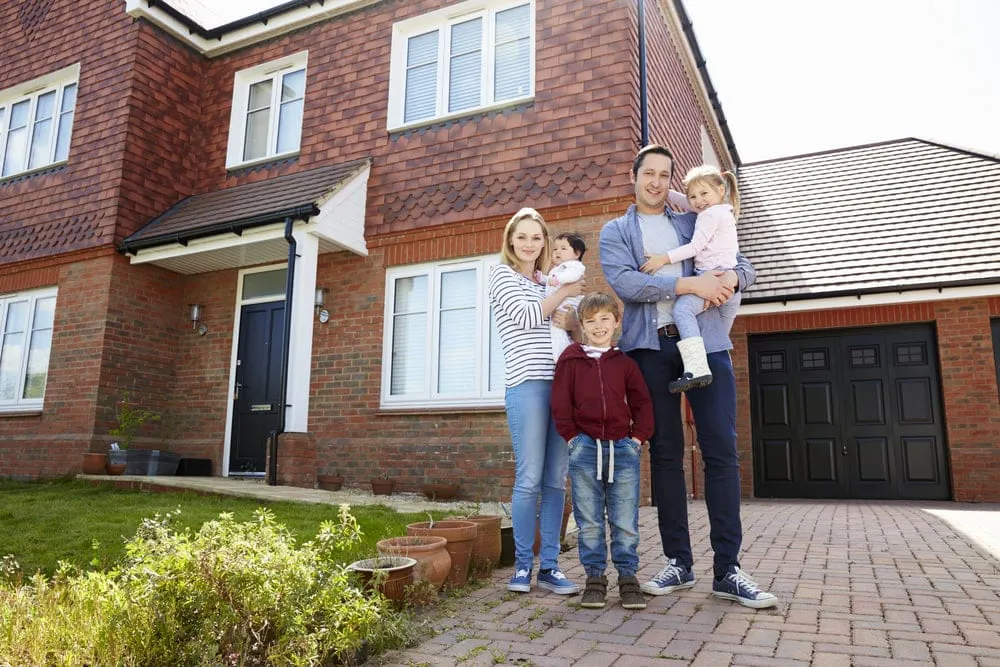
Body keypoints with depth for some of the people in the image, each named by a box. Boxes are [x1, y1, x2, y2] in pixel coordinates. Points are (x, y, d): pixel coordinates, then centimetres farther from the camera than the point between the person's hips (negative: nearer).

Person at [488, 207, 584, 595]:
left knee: (556, 479, 3)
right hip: (527, 384, -5)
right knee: (530, 479, -6)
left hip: (560, 383, 5)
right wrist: (566, 292, 2)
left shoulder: (548, 282, 23)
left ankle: (549, 566, 10)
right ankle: (523, 565, 7)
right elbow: (527, 317, -7)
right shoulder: (503, 275, 8)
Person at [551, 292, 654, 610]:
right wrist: (572, 437, -4)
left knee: (625, 521, 5)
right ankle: (595, 577, 16)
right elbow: (560, 403, 2)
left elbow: (642, 402, 11)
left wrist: (638, 437, 1)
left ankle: (628, 577, 17)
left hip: (622, 447, 1)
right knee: (589, 521, 5)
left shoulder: (625, 363, 10)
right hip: (584, 449, -1)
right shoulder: (571, 360, 5)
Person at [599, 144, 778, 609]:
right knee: (665, 453, 4)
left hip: (705, 342, 1)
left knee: (721, 450, -4)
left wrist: (731, 278, -9)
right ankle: (678, 563, 15)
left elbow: (743, 265, 16)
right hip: (650, 347, -1)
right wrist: (689, 283, -16)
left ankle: (727, 570, 4)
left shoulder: (694, 223, 19)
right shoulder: (616, 231, 12)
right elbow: (623, 282, -7)